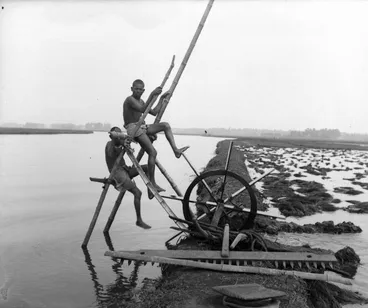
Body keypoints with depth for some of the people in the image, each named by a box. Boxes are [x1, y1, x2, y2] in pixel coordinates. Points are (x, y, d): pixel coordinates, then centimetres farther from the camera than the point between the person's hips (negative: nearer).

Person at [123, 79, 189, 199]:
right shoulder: (130, 99, -9)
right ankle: (152, 184, -17)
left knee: (165, 125, -3)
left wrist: (161, 99, 19)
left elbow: (154, 112, 22)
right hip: (132, 128, -9)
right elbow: (143, 109, -26)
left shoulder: (141, 101, 20)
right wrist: (152, 94, -30)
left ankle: (176, 150, -12)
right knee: (152, 152, -19)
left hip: (142, 127, 9)